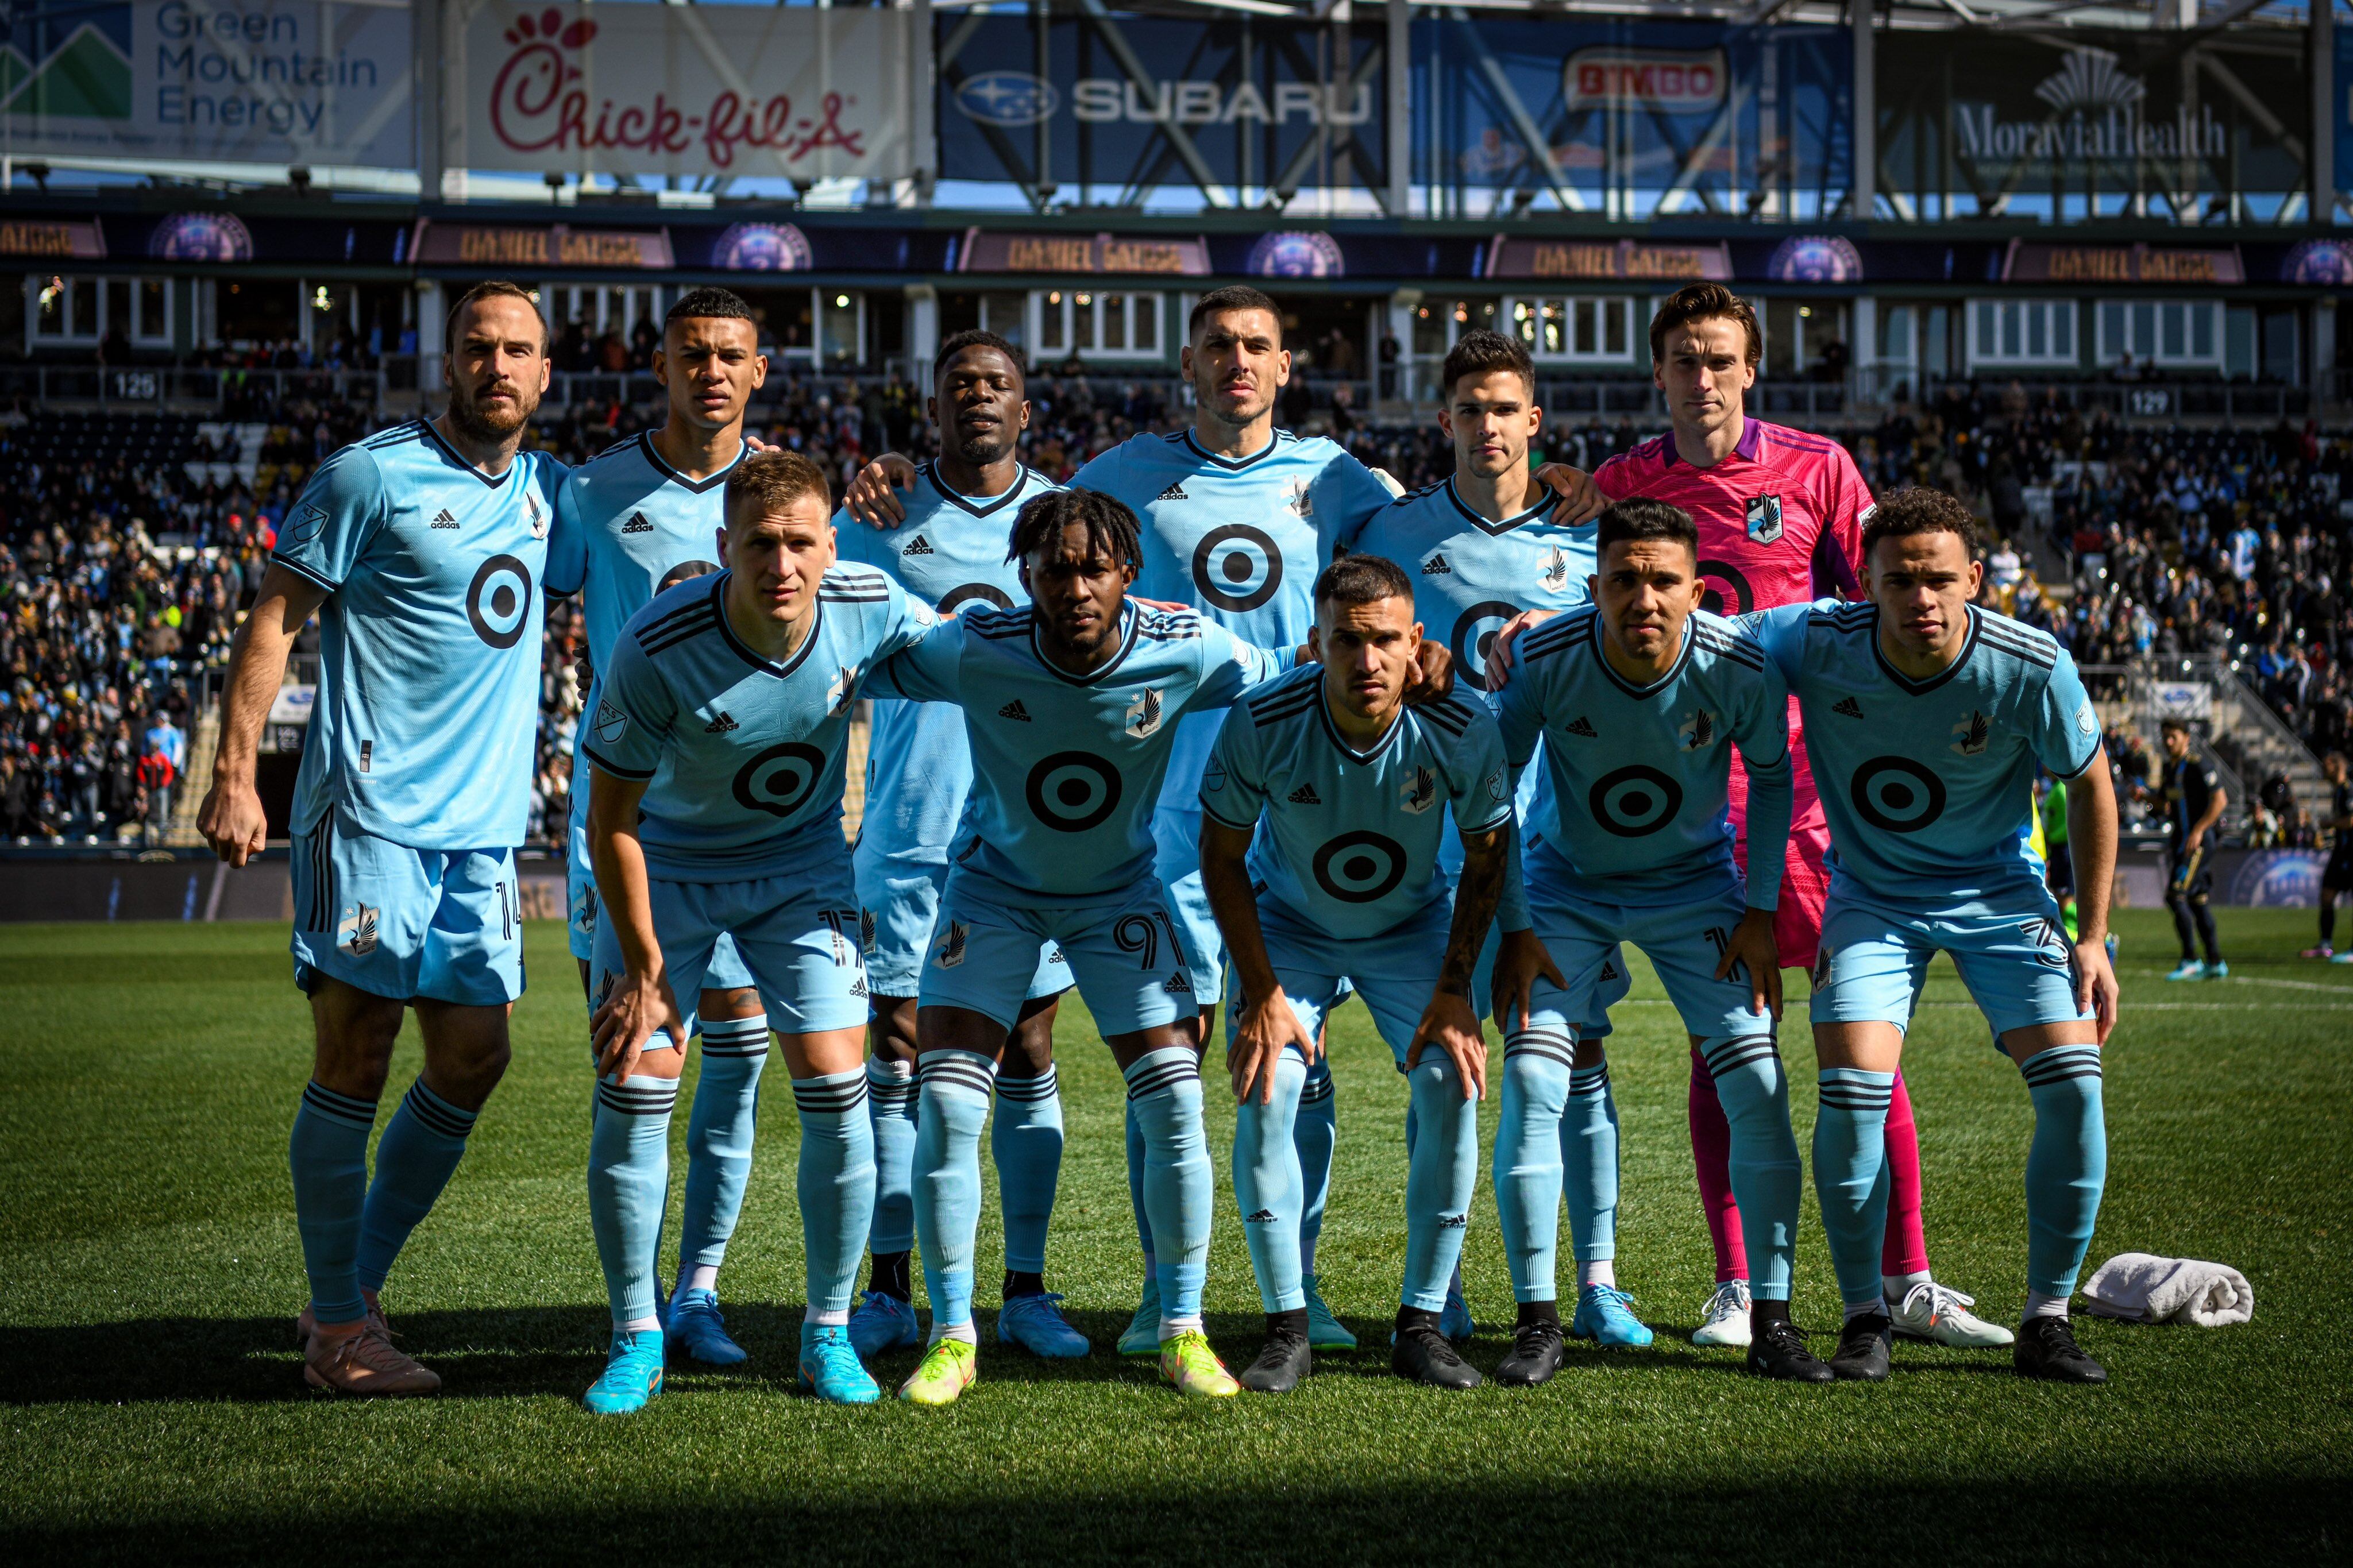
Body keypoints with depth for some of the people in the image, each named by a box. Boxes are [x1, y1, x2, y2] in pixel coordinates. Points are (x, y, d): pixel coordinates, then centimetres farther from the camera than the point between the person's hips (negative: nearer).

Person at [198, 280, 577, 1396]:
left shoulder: (548, 493, 14)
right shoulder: (373, 476, -4)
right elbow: (273, 620, -5)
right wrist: (234, 776, -13)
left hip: (484, 825, 7)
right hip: (372, 812, -7)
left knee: (472, 1060, 7)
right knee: (354, 1061, -4)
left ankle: (358, 1292, 21)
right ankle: (337, 1326, 4)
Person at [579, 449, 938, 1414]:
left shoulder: (869, 610, -21)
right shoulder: (656, 649, -29)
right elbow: (610, 821, -17)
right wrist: (644, 966, -13)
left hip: (800, 866, 2)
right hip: (666, 869, -2)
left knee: (835, 1091, -8)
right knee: (632, 1096, -9)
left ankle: (829, 1334, 10)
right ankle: (636, 1340, 9)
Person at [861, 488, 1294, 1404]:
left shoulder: (1183, 653, -21)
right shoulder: (974, 653, -24)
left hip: (1119, 891, 1)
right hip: (994, 886, -1)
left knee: (1174, 1101, -10)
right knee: (945, 1101, -12)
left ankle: (1182, 1331, 8)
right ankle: (952, 1337, 3)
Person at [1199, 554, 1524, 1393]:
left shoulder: (1461, 730, -26)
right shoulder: (1262, 724, -29)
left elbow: (1487, 854, -8)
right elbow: (1221, 857, -13)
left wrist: (1454, 991, -13)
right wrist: (1262, 993, -16)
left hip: (1414, 927, 1)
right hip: (1289, 927, -1)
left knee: (1452, 1086, -18)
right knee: (1265, 1093, -19)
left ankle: (1422, 1323, -3)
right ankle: (1287, 1329, -5)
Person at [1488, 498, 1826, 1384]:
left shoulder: (1740, 668, -23)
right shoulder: (1543, 660, -24)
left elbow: (1771, 779, -2)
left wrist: (1761, 912, -4)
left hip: (1693, 883, 1)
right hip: (1566, 884, 0)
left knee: (1758, 1085, -11)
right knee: (1534, 1080, -16)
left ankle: (1771, 1320, 1)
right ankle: (1539, 1318, -4)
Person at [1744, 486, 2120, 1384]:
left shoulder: (2031, 668, -22)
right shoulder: (1813, 643, -22)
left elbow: (2089, 789, -5)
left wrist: (2092, 938, -4)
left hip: (2000, 893, 0)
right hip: (1870, 897, 0)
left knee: (2073, 1085, -15)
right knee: (1852, 1090, -19)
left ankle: (2046, 1318, 2)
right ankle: (1865, 1316, 2)